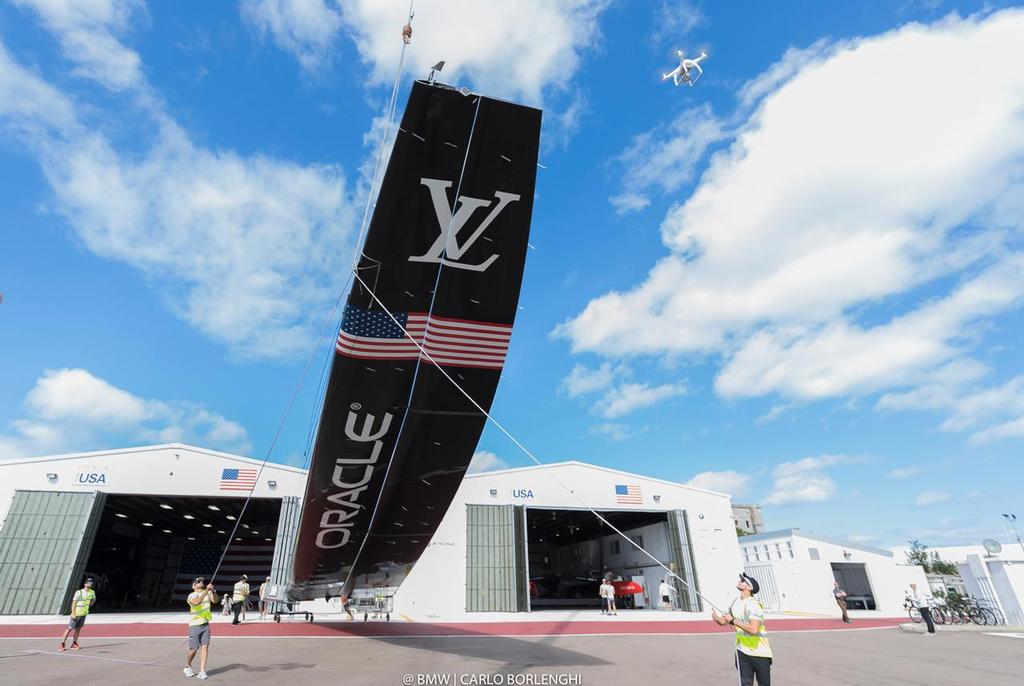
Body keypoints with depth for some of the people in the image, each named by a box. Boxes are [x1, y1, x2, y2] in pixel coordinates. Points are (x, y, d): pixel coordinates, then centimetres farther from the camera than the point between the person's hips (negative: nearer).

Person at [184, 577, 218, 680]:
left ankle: (202, 671, 2)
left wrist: (212, 590, -28)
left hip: (205, 625, 4)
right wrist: (206, 590, -41)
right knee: (194, 649, 4)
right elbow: (196, 602, -33)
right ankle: (187, 667, 31)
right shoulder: (192, 595, -11)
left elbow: (215, 600, -12)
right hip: (195, 625, -4)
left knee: (205, 647, -2)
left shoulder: (207, 592, 4)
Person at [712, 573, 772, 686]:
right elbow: (724, 621, 11)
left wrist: (733, 621, -27)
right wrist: (716, 618, -12)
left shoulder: (754, 605, -21)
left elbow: (753, 629, -33)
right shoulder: (735, 602, 2)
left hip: (760, 653, -5)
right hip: (742, 652, 5)